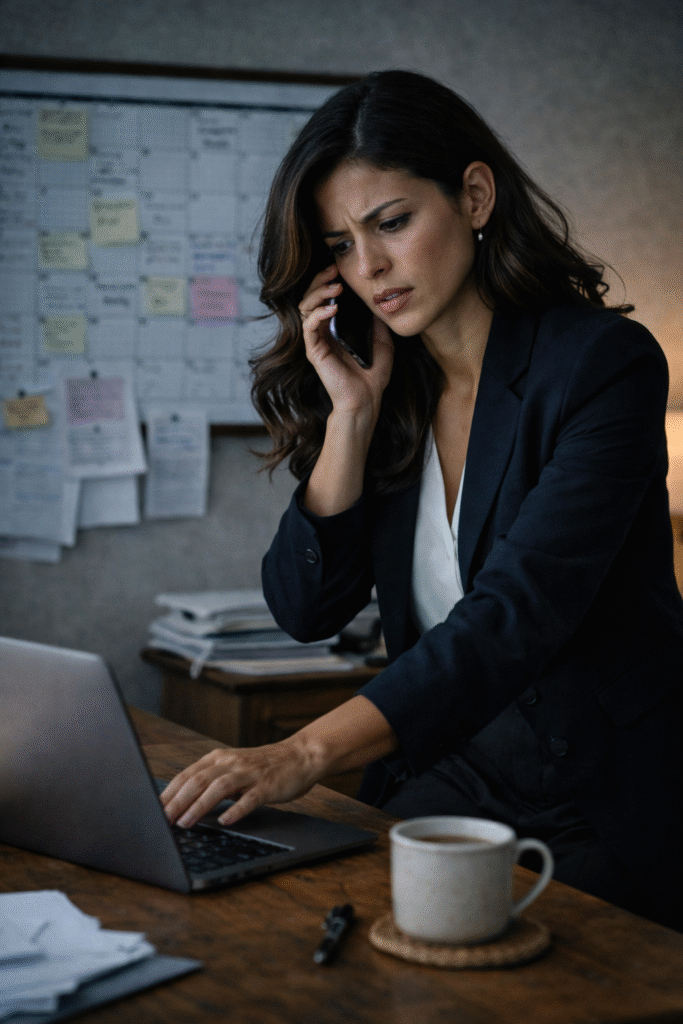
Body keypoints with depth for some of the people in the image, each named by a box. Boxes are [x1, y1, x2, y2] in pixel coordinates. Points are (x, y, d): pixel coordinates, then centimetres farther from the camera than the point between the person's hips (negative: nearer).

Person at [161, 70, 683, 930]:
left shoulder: (603, 362, -13)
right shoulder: (384, 387, 6)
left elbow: (518, 612, -25)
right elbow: (306, 610, 2)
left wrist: (309, 752, -37)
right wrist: (352, 414, -8)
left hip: (604, 802, -4)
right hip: (442, 774, 5)